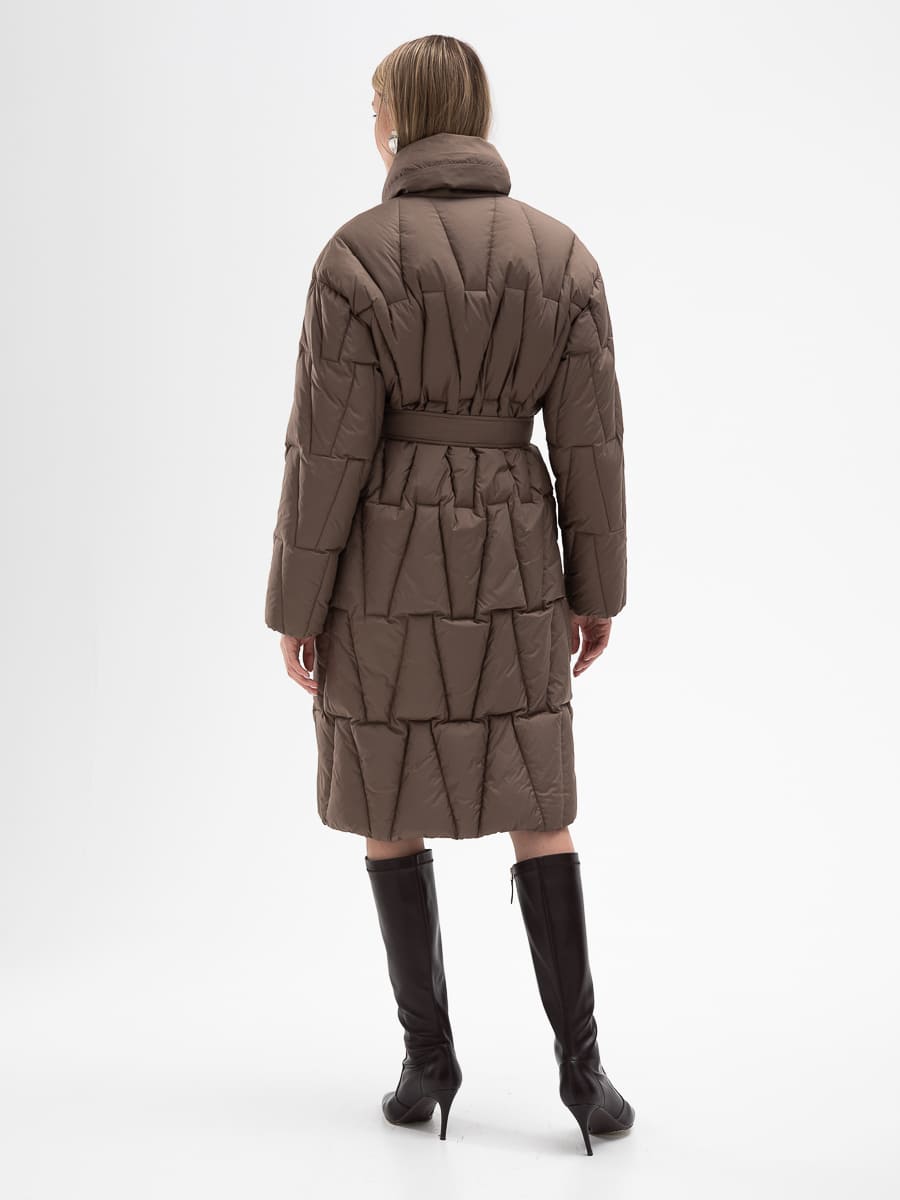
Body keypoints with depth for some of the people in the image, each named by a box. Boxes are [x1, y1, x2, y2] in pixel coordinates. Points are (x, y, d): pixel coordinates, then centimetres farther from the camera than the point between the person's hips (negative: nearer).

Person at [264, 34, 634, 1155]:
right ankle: (579, 1063, 6)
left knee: (388, 809, 12)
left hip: (384, 561, -2)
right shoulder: (561, 255, 0)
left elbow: (329, 447, -12)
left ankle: (428, 1059, 16)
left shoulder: (357, 256, -11)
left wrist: (296, 605, -3)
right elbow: (589, 440, 1)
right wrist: (598, 588, 10)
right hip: (510, 564, 3)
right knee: (536, 810, 12)